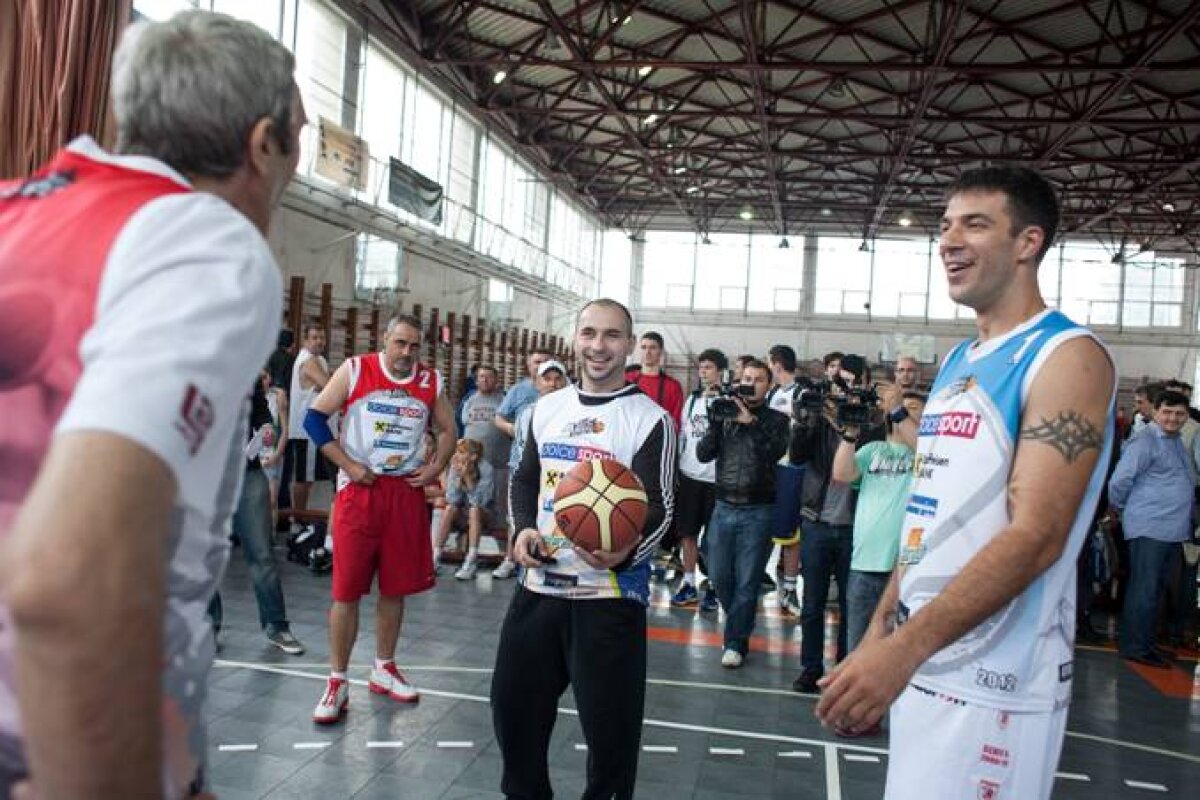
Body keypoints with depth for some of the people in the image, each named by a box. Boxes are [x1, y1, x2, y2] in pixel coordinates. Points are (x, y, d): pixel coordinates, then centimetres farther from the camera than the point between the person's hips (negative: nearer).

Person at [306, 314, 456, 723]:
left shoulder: (430, 382, 4)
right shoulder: (355, 370, -5)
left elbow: (447, 429, 17)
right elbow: (314, 418, -4)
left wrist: (435, 468, 1)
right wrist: (347, 464, -10)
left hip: (407, 491, 4)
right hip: (359, 490, -3)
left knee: (396, 588, 11)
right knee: (347, 590, -1)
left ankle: (384, 670, 26)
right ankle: (337, 682, 10)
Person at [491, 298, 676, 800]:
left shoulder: (651, 419, -8)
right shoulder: (547, 408, 9)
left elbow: (658, 507, -14)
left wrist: (627, 552, -34)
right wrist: (523, 529, -2)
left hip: (610, 596, -5)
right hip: (539, 586, 6)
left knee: (609, 722, 4)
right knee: (513, 703, 16)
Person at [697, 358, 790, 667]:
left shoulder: (776, 419, 2)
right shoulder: (725, 412, 8)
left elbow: (775, 453, -16)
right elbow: (703, 454, 0)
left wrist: (750, 421, -18)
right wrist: (716, 423, -13)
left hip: (757, 511, -3)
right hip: (724, 507, 3)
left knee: (747, 581, 1)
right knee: (719, 577, 8)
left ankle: (736, 641, 14)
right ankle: (741, 621, 33)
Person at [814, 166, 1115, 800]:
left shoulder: (1068, 356, -12)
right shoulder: (957, 362, 12)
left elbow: (1035, 537, -22)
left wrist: (903, 647, -26)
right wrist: (881, 626, 10)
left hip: (994, 687, -8)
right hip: (921, 666, 8)